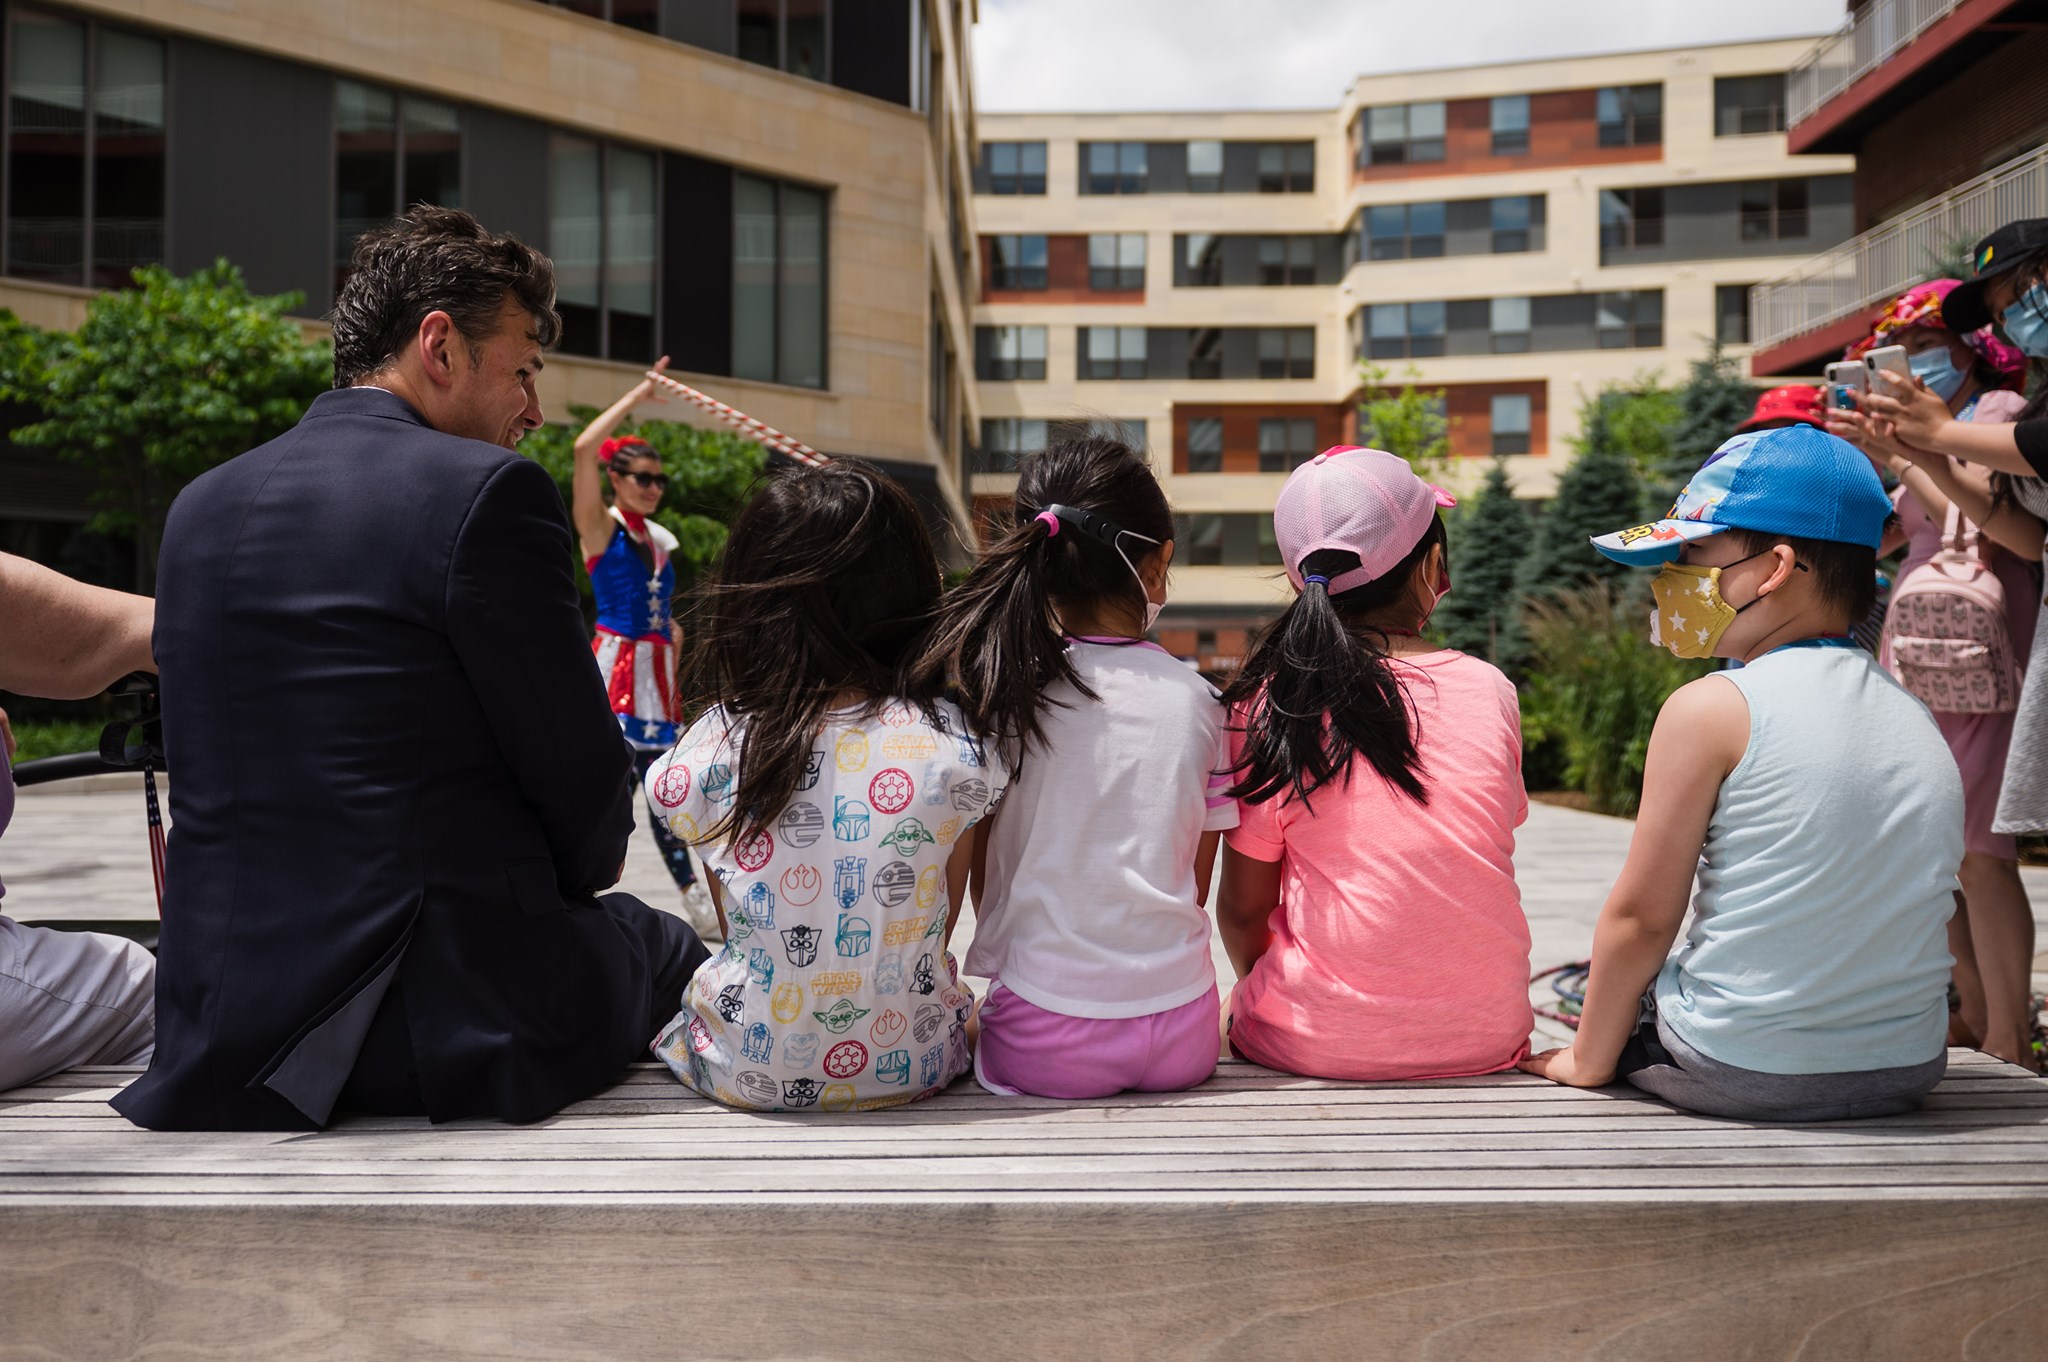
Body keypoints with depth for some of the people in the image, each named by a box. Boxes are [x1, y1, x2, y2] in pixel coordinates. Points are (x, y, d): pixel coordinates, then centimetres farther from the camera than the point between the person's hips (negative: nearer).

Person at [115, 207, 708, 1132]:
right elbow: (579, 768, -12)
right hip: (458, 1022, -7)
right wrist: (586, 863, 12)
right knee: (663, 944, 24)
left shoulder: (200, 505, 8)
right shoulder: (486, 490, -14)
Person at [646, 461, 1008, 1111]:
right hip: (907, 1068, 1)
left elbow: (734, 926, 2)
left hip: (744, 1069, -1)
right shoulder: (955, 746, -12)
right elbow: (938, 931, -1)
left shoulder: (709, 749, -11)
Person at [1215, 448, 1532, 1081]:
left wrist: (1265, 991, 16)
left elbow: (1242, 911, -5)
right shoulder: (1491, 691, -5)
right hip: (1483, 1039, 3)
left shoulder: (1267, 704, -12)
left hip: (1317, 1044, -3)